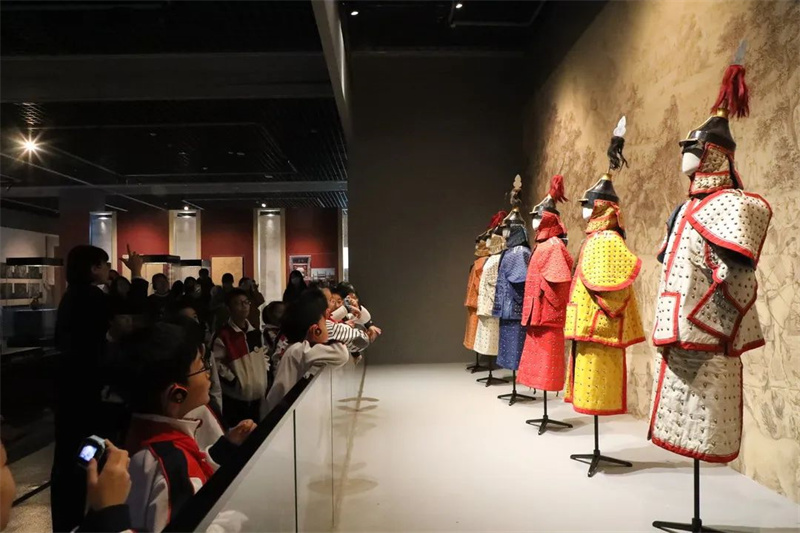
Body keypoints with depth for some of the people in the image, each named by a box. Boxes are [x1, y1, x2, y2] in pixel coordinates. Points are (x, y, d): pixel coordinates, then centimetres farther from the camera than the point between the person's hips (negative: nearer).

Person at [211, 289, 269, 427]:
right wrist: (234, 381, -17)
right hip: (235, 396, -6)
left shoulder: (255, 332, 7)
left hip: (257, 394, 6)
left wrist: (264, 373, 6)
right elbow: (216, 363, -14)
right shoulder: (223, 335, -14)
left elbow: (264, 355, 18)